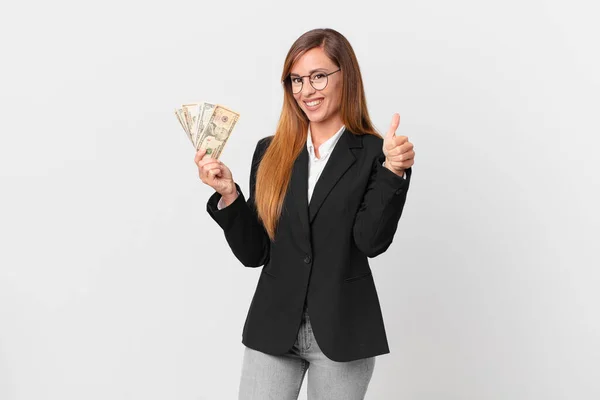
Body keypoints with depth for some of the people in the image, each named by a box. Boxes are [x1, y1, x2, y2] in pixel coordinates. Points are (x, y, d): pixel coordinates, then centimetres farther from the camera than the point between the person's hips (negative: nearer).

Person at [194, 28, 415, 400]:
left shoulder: (373, 154, -4)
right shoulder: (271, 153, 4)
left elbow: (371, 241, -14)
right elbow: (253, 252, 3)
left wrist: (393, 171, -24)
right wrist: (228, 193, -10)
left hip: (342, 331, -2)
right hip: (273, 329, 2)